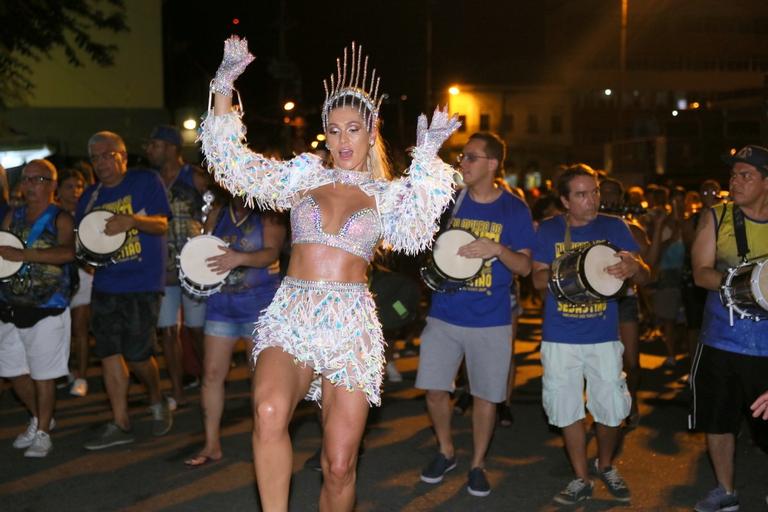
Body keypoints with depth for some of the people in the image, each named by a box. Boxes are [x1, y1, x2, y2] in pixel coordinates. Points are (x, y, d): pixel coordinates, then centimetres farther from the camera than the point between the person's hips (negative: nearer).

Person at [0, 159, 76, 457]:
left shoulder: (60, 219, -7)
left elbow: (67, 253, -24)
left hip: (47, 309, -6)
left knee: (43, 374, 0)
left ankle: (43, 433, 15)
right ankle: (39, 418, 34)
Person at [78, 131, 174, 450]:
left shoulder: (146, 181, -1)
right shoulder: (89, 197, 13)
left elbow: (161, 224, -8)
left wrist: (131, 220, -26)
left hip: (142, 284, -5)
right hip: (105, 286, 5)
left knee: (137, 355, -5)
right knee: (109, 352, 2)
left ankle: (157, 401, 25)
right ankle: (120, 425, 11)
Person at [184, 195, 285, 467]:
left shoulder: (269, 217, -2)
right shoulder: (217, 215, 12)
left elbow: (271, 253, -17)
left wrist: (240, 258, -35)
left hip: (259, 301, -4)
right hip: (220, 301, 4)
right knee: (212, 373, 1)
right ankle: (212, 445, 10)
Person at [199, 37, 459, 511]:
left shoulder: (387, 195, 9)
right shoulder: (305, 177, 13)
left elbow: (416, 233, -11)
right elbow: (233, 162, 10)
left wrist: (428, 161, -16)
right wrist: (224, 87, 3)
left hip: (350, 328, 0)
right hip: (290, 317, 0)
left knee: (340, 466, 1)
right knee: (270, 414, -32)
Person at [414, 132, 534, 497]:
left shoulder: (514, 209, -3)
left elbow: (524, 267, -4)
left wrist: (497, 249, -23)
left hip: (491, 320, -2)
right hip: (444, 314, 2)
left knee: (484, 396, 6)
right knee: (434, 389, 3)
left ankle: (477, 464, 25)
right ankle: (445, 451, 28)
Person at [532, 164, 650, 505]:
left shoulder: (614, 227, 0)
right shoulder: (549, 230, 1)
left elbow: (644, 277, -2)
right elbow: (537, 278, 2)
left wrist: (633, 268, -27)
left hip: (604, 336, 0)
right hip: (560, 337, 0)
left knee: (612, 409, 3)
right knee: (567, 410, 6)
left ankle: (605, 465, 32)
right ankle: (581, 479, 23)